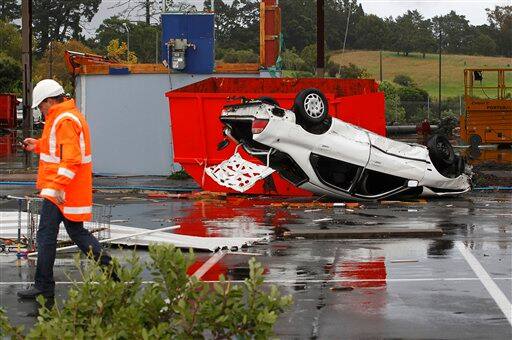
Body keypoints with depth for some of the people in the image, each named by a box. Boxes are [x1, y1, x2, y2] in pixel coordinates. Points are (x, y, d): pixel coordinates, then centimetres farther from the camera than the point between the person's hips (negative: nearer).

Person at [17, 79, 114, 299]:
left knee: (46, 236, -4)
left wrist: (58, 186, -30)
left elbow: (71, 158, -26)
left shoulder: (65, 120, -17)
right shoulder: (70, 116, 16)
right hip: (73, 192, 10)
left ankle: (44, 286, 1)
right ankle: (108, 266, 17)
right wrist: (38, 146, 20)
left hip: (59, 191, -10)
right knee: (77, 232, 17)